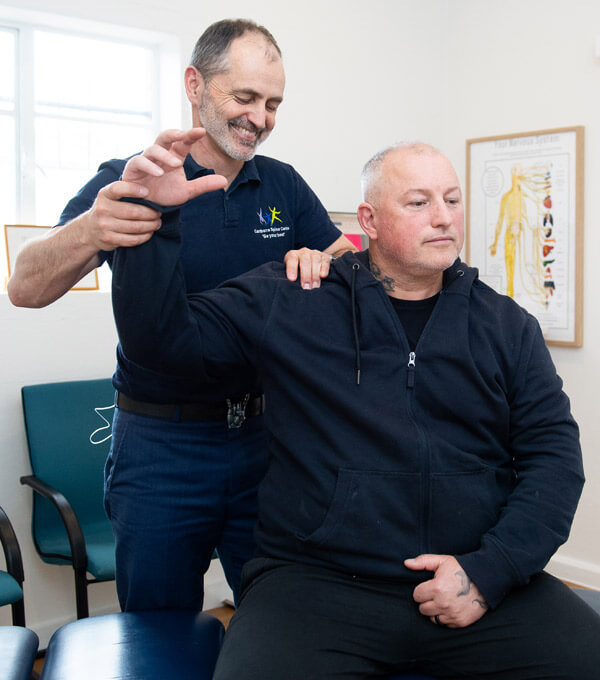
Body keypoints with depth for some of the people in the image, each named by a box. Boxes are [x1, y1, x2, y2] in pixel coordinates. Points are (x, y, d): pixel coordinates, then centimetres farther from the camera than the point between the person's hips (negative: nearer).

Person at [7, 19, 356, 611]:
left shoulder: (284, 186, 7)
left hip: (266, 435, 3)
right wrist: (88, 232, -38)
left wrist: (320, 261, -16)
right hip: (160, 448, -3)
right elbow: (26, 290, -16)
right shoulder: (128, 183, -6)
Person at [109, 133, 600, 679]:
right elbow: (161, 336, 3)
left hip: (480, 581, 3)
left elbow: (555, 450, 6)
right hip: (316, 583, -2)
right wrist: (156, 216, -11)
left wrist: (489, 572, -7)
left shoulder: (508, 326, 10)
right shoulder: (288, 302, 5)